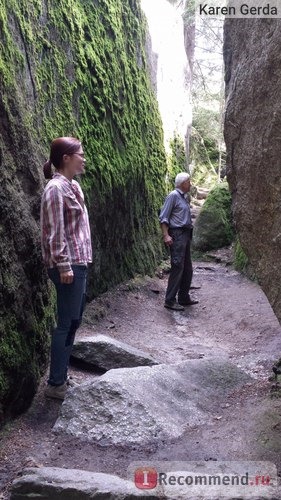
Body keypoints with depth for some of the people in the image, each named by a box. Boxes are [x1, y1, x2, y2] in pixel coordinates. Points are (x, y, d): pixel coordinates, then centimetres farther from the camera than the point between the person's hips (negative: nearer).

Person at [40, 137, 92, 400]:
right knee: (66, 323, -2)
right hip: (68, 265, -10)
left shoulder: (73, 185, 14)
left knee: (73, 321, 15)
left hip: (78, 262, 10)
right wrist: (63, 266, -20)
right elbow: (55, 232, -19)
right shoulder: (56, 188, -15)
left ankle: (61, 375, 28)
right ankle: (55, 384, 11)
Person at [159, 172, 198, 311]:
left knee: (187, 268, 12)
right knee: (178, 267, -11)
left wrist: (189, 234, 16)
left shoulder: (183, 197, 17)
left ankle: (184, 298, 22)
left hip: (186, 235, 10)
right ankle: (170, 300, -6)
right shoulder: (173, 196, -9)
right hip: (177, 234, -10)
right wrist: (166, 235, -22)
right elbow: (163, 217, -14)